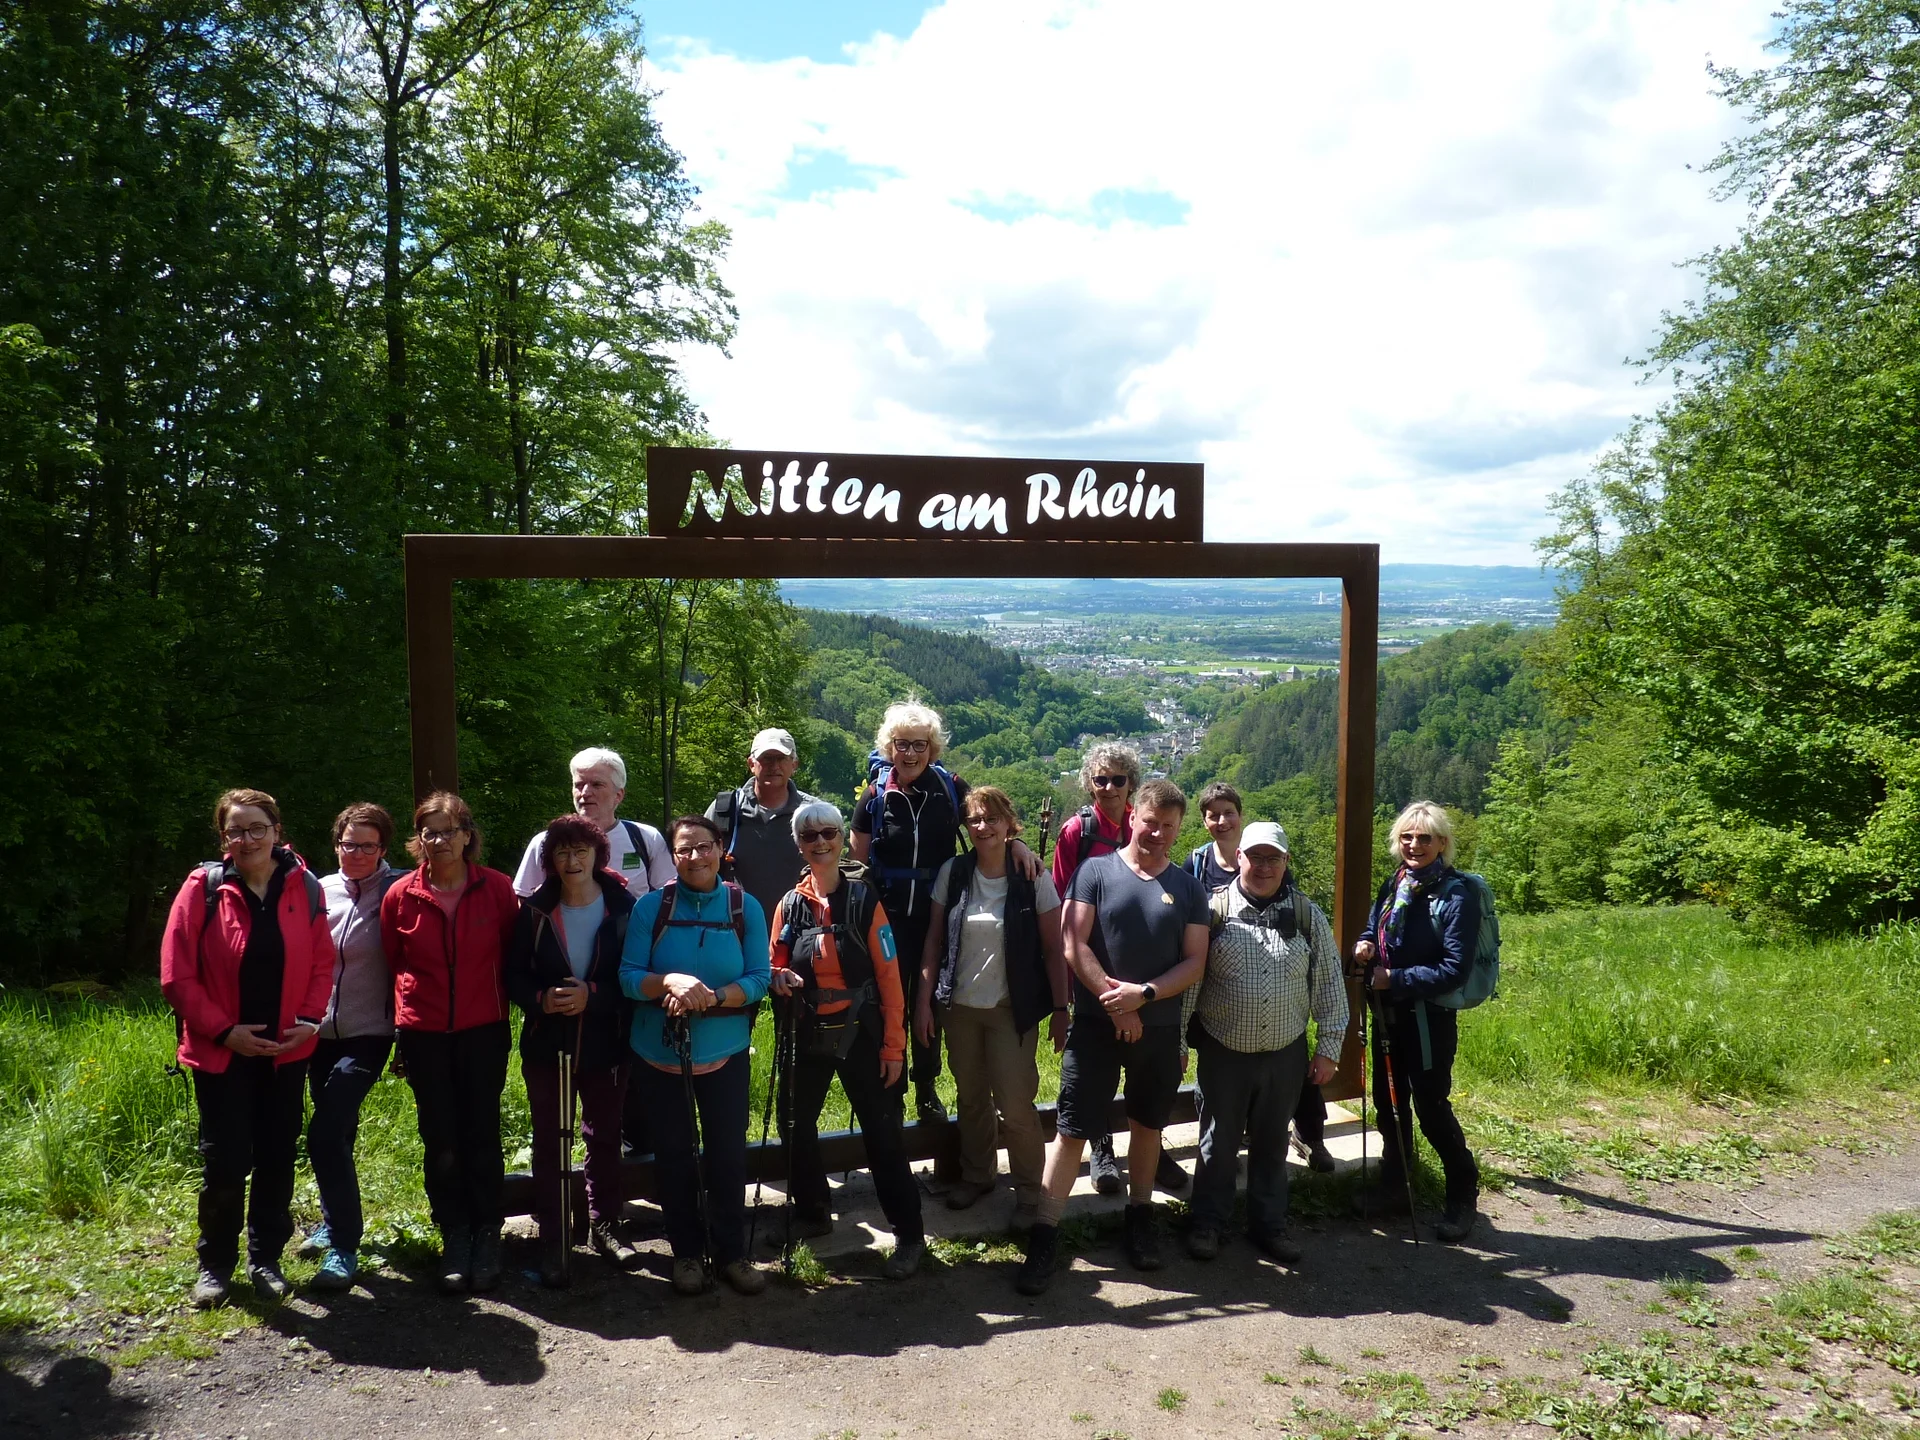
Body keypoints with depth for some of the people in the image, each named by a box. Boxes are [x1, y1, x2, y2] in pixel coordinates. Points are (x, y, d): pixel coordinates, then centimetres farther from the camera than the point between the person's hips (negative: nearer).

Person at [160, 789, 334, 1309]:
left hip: (287, 1050, 2)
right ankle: (215, 1263, 24)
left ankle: (266, 1258, 27)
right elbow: (177, 977, -8)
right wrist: (224, 1030, -13)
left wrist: (309, 1020, -8)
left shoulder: (304, 888, -3)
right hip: (221, 1052, -2)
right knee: (225, 1163, 3)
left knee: (277, 1158, 10)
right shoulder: (204, 888, -9)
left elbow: (322, 963, 4)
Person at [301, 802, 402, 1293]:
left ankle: (343, 1247, -5)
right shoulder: (320, 892, 2)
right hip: (321, 1033, 5)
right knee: (336, 1132, 19)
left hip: (368, 1034, -5)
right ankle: (334, 1221, 39)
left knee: (325, 1133, -15)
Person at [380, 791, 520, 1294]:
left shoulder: (497, 889, -5)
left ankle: (487, 1235, 16)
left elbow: (511, 955, 6)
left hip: (483, 1031, -1)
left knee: (482, 1135, 3)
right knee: (441, 1141, 5)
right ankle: (455, 1238, 18)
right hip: (425, 1035, 1)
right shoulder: (401, 896, -2)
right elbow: (394, 963, 11)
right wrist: (408, 1014, 11)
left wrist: (499, 1005, 7)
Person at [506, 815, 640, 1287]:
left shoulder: (623, 908, -8)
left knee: (605, 1138, 13)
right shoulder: (535, 910, -3)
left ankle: (605, 1226, 30)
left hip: (606, 1046, 0)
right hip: (546, 1046, 1)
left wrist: (592, 995, -21)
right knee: (549, 1142, 7)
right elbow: (514, 974, 0)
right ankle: (551, 1237, 19)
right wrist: (541, 999, -19)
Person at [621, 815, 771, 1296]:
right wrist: (670, 982, -30)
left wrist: (712, 996, -25)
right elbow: (629, 977, -11)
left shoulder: (746, 908, -6)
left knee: (728, 1153, 7)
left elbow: (759, 978, -9)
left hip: (725, 1052, 0)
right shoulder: (651, 906, -8)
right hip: (660, 1053, 0)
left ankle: (731, 1252, 25)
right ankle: (686, 1252, 30)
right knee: (674, 1154, 13)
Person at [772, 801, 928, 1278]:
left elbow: (889, 975, -6)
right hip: (808, 1035, 4)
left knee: (882, 1132, -1)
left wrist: (893, 1045, -8)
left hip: (860, 1033, -4)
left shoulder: (864, 899, -5)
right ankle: (811, 1214, 33)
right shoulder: (790, 904, 3)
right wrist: (781, 979, -14)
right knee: (799, 1126, 13)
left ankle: (909, 1234, 8)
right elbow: (775, 967, 12)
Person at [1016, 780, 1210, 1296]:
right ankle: (1045, 1235, 5)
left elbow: (1195, 961, -1)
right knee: (1072, 1129, -2)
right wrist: (1115, 1003, -13)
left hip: (1160, 1028, 3)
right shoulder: (1096, 871, -4)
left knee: (1147, 1123, 16)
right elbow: (1074, 947, -9)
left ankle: (1139, 1219, 34)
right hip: (1095, 1025, -3)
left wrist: (1144, 993, -15)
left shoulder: (1188, 888, 4)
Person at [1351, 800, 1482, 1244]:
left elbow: (1454, 970, -19)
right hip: (1388, 1013, 7)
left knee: (1431, 1107, 2)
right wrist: (1365, 946, -6)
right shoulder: (1395, 883, 4)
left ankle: (1463, 1195, 21)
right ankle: (1393, 1188, 32)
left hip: (1429, 1019, -7)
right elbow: (1376, 930, 17)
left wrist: (1395, 980, -21)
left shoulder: (1456, 895, -16)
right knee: (1389, 1102, 16)